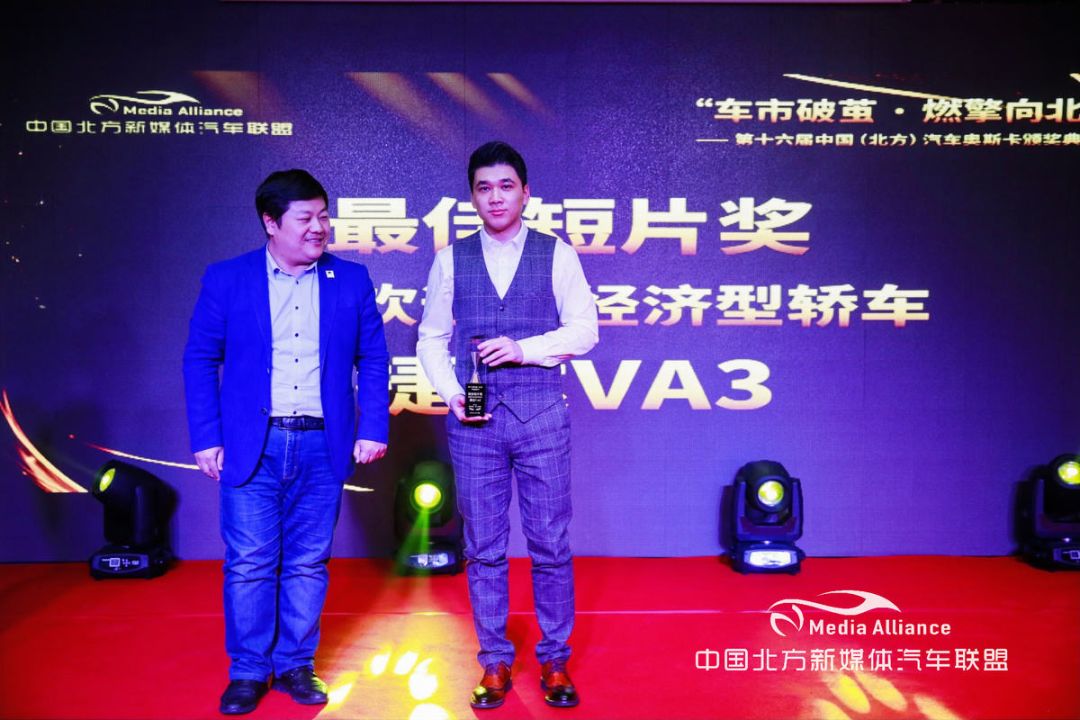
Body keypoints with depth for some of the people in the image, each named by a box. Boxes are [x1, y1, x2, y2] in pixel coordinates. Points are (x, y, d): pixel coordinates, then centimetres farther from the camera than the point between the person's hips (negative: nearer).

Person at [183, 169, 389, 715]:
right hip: (252, 446, -1)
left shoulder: (351, 280, 4)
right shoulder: (226, 279, 1)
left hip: (323, 446, 1)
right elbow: (200, 360, 3)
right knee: (249, 564, 4)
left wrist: (373, 429, -1)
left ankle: (296, 665, 25)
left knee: (308, 564, 10)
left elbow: (373, 359, 7)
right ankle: (248, 671, 21)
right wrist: (205, 439, -3)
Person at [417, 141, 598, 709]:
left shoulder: (557, 255, 4)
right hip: (474, 419, 2)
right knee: (483, 548, 8)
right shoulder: (452, 259, 8)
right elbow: (431, 337, 11)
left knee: (551, 544, 4)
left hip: (541, 412, -1)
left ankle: (554, 660, 20)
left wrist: (524, 349, -14)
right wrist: (450, 393, -4)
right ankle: (495, 661, 23)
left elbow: (584, 330, 0)